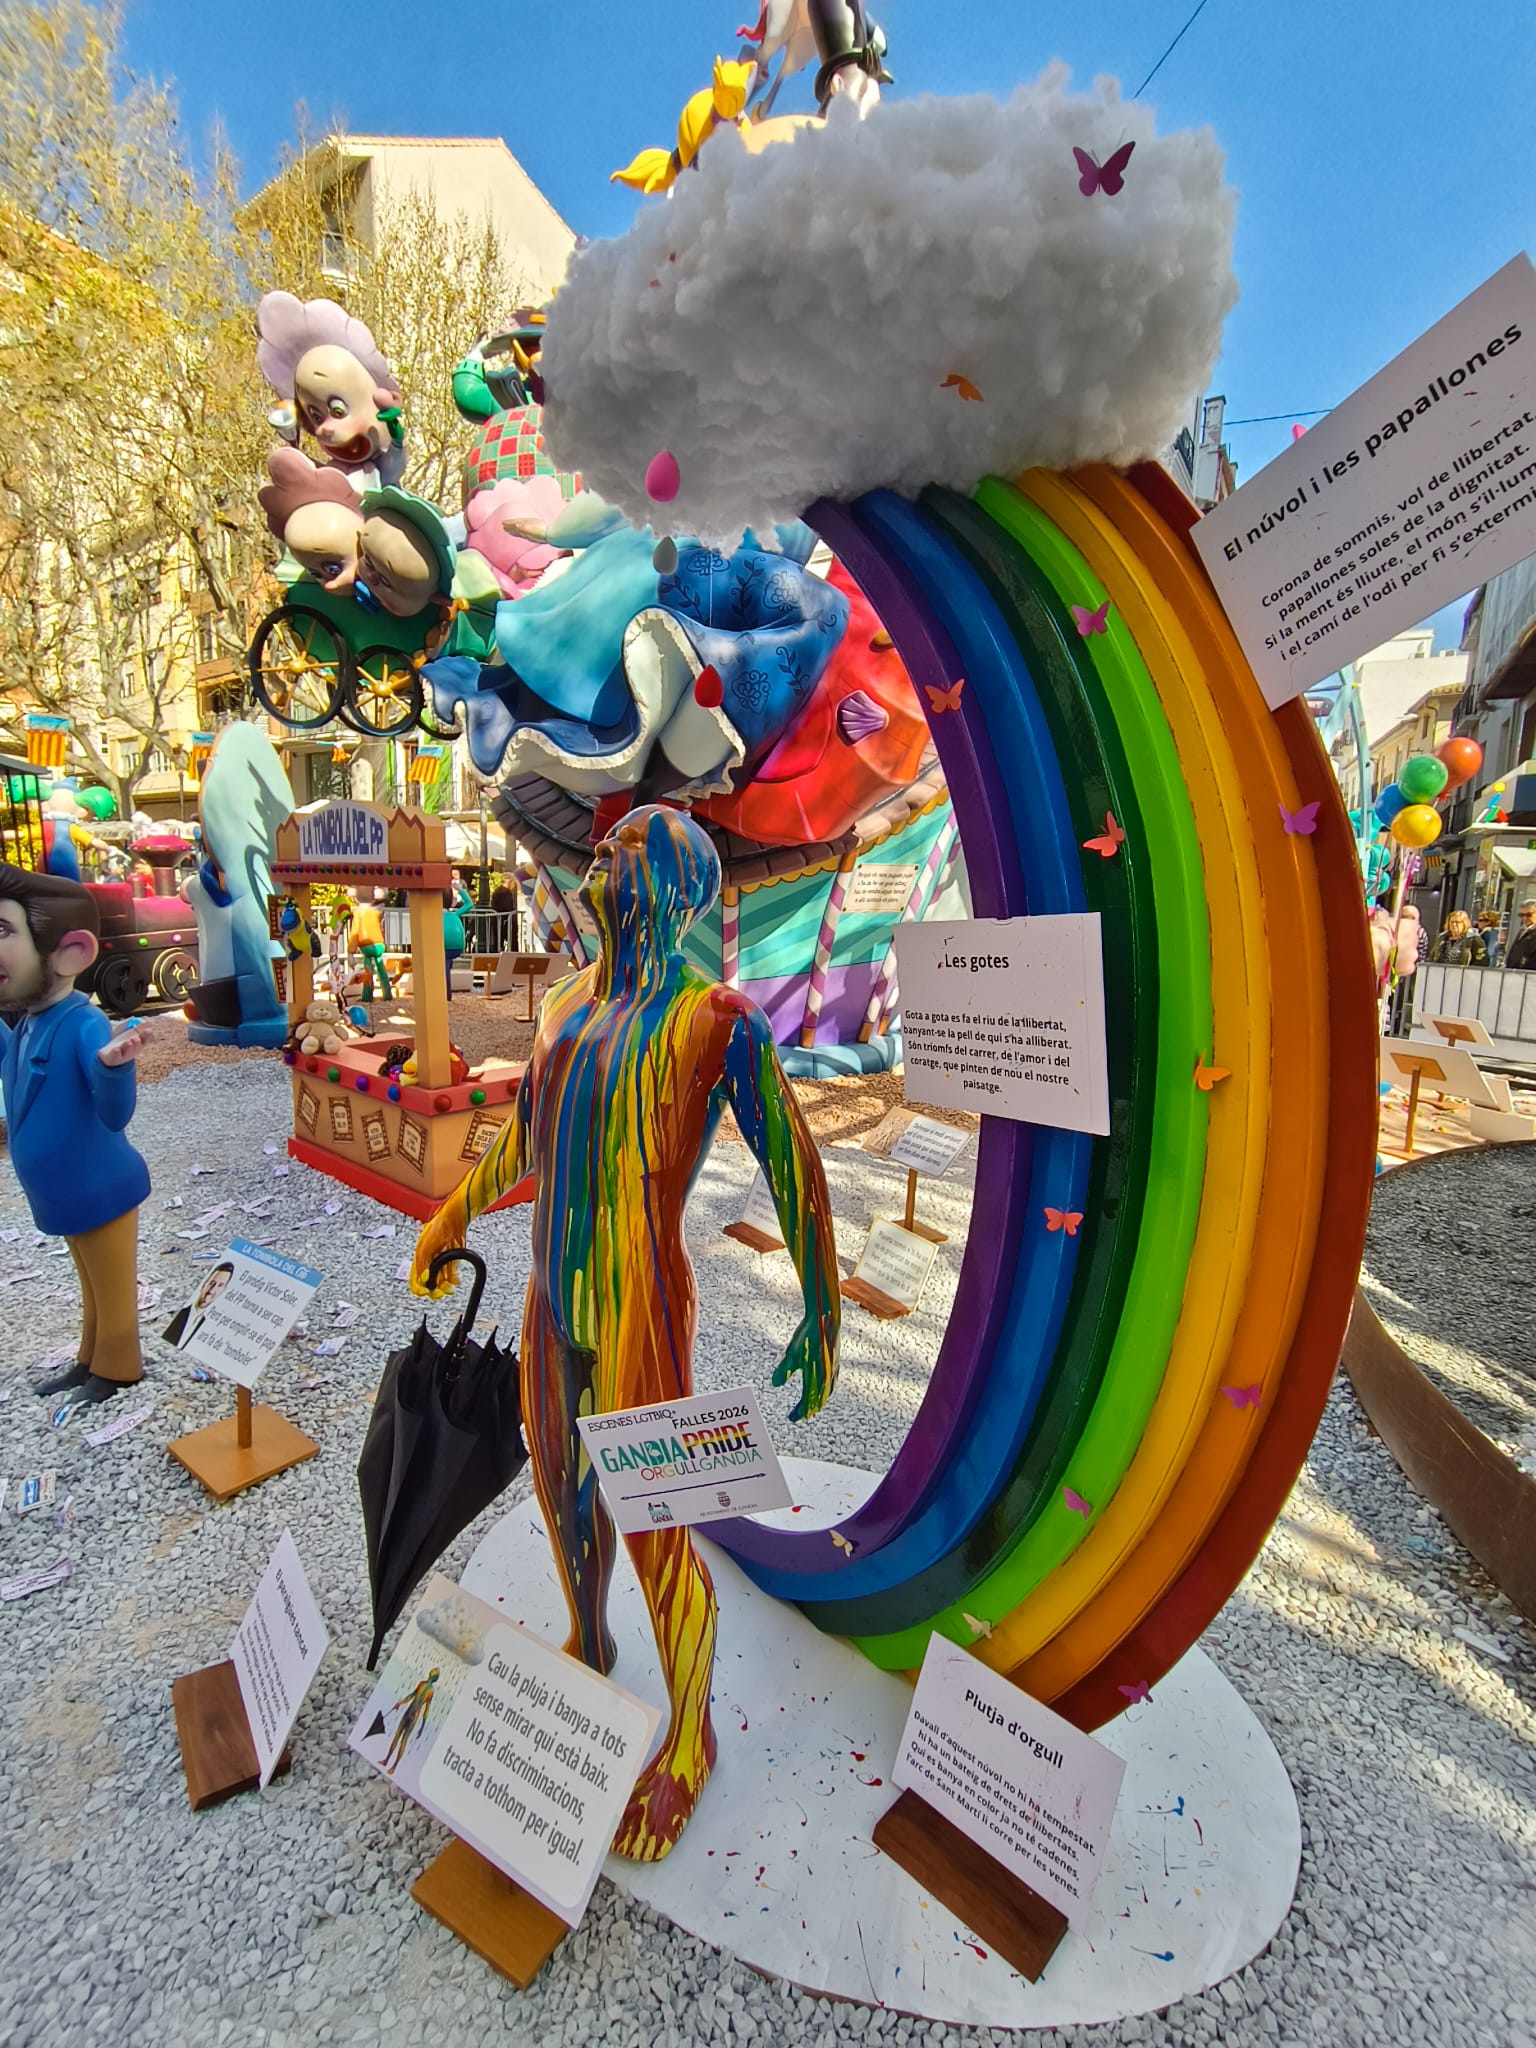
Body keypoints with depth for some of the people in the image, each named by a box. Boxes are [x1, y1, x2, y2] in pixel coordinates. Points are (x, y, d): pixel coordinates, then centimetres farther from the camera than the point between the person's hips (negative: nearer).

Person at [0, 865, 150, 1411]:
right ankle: (91, 1361, 42)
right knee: (92, 1285, 26)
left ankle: (116, 1368, 29)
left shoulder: (85, 1026, -27)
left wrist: (113, 1066, -49)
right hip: (66, 1190, 9)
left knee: (112, 1288, 11)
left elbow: (114, 1115, -31)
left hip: (98, 1189, -9)